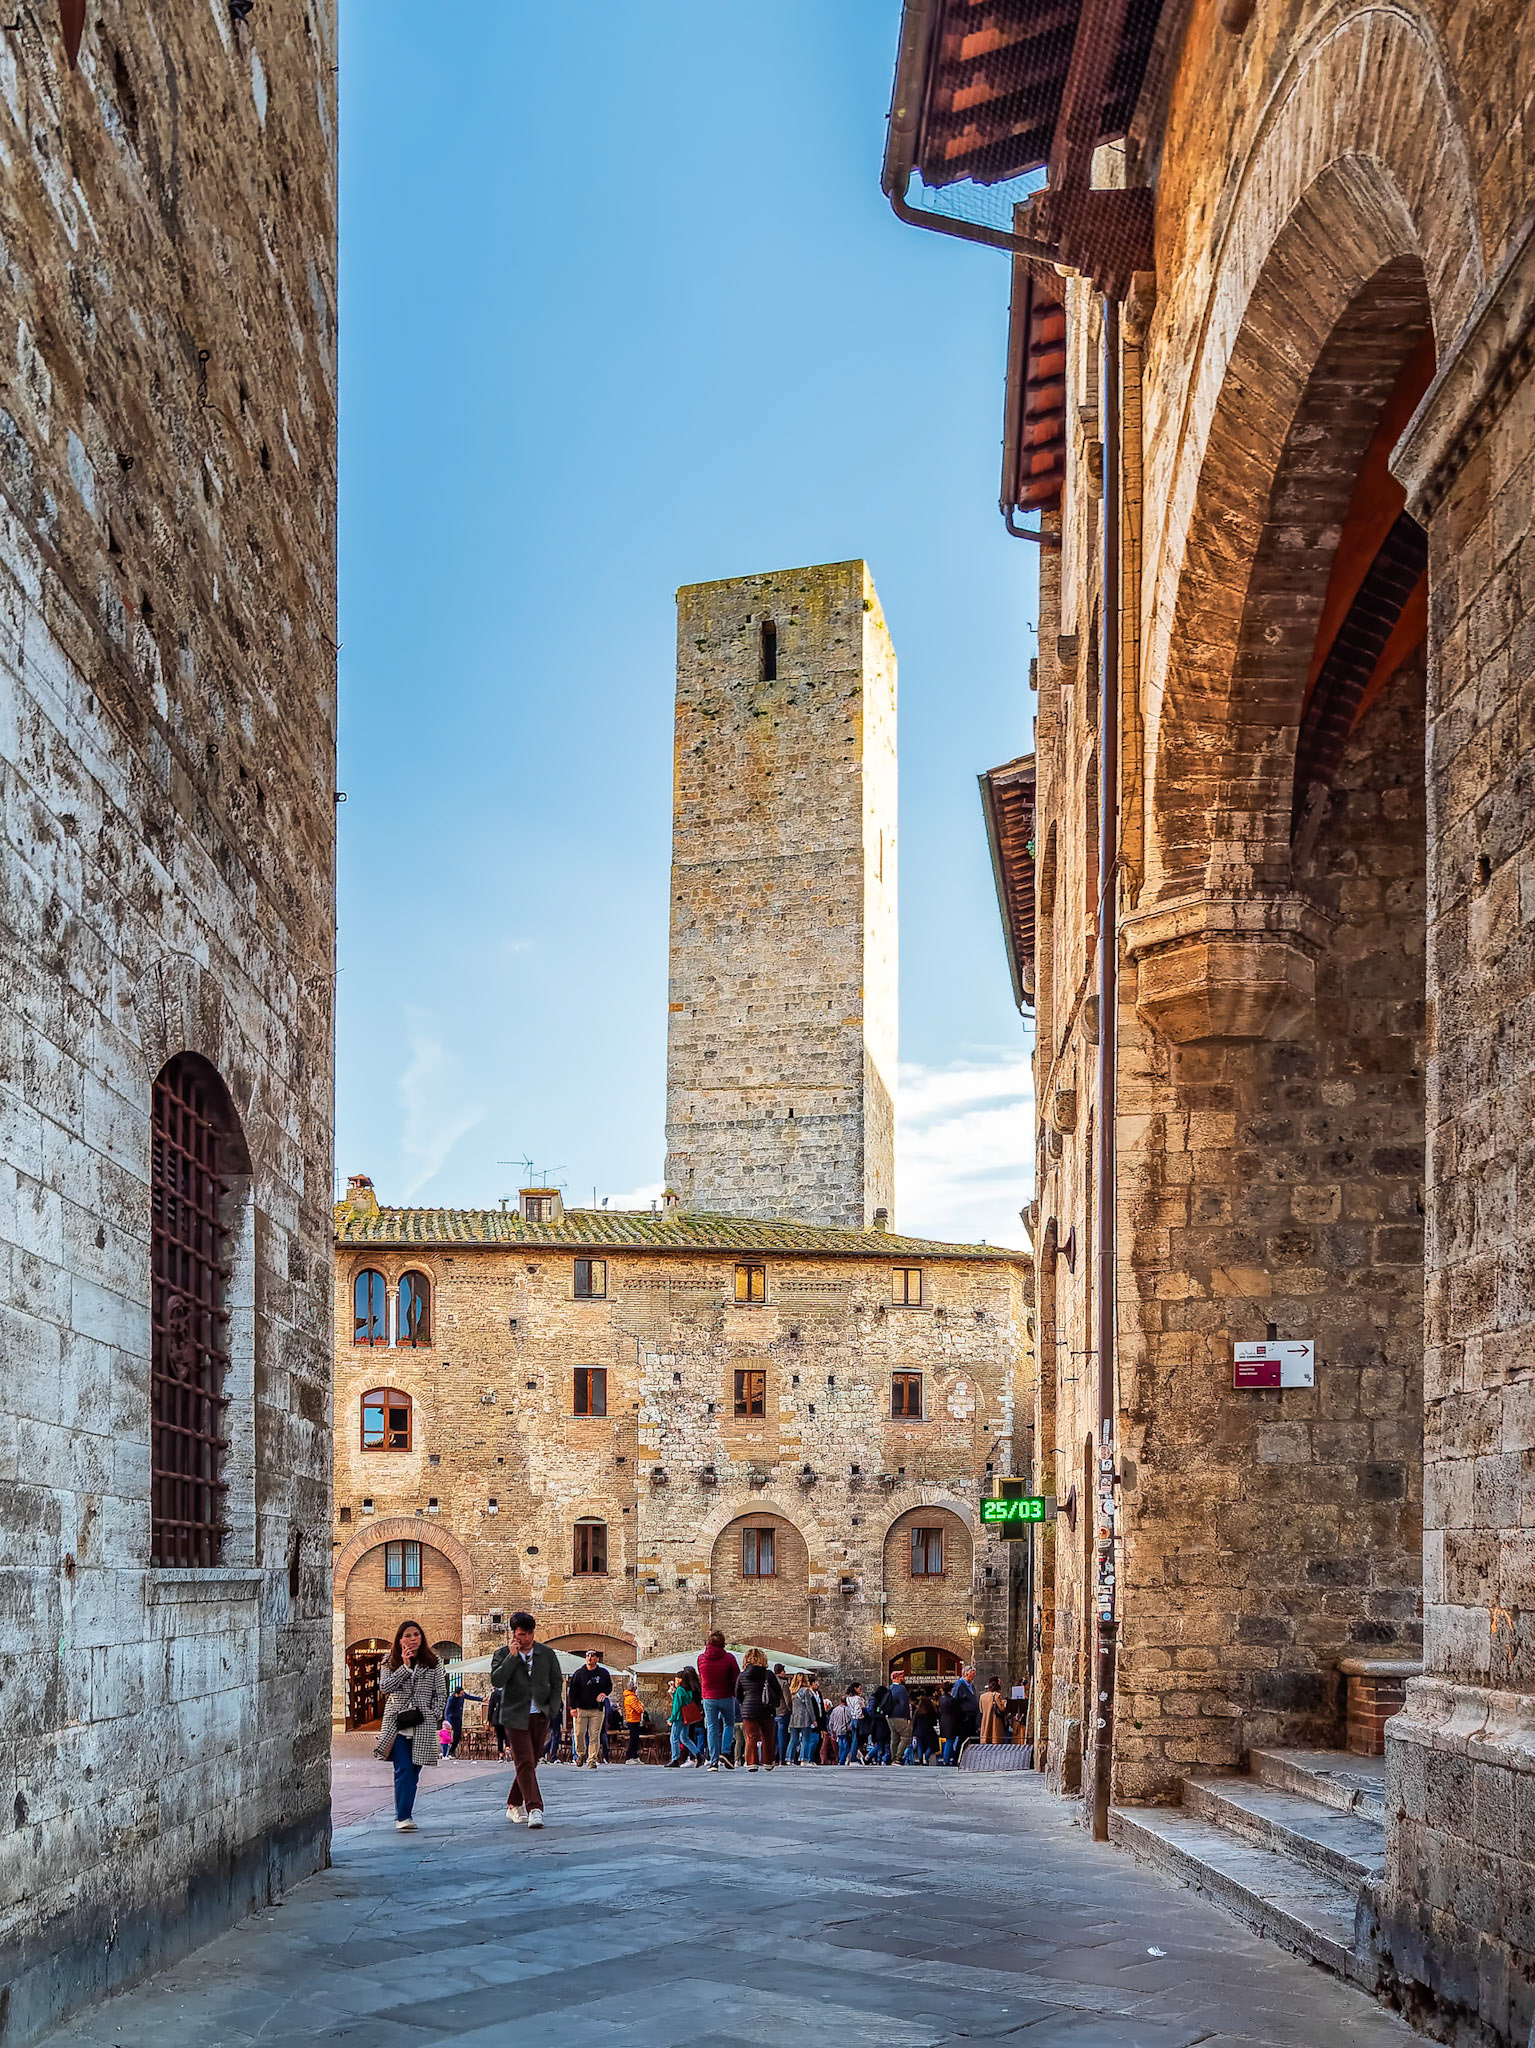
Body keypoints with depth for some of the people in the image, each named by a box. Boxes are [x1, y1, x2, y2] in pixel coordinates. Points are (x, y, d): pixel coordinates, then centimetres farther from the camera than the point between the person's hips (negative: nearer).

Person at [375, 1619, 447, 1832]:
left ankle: (404, 1814, 12)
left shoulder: (432, 1663, 10)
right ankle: (403, 1817, -15)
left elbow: (441, 1693, 11)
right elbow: (385, 1687, -6)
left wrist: (435, 1716, 0)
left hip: (423, 1724, 2)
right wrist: (405, 1667, -11)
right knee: (403, 1769, -13)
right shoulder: (390, 1662, 8)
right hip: (397, 1723, -2)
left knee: (414, 1771, 3)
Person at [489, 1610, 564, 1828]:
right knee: (525, 1763, -12)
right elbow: (496, 1680, -16)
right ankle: (534, 1809, -16)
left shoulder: (547, 1653, 5)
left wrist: (552, 1710, 2)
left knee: (531, 1763, 8)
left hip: (540, 1716, 3)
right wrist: (512, 1656, -19)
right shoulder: (503, 1654, -2)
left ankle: (514, 1806, 22)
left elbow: (557, 1682, 12)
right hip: (515, 1717, -3)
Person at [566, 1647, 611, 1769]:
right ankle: (580, 1754, 21)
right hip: (580, 1709, -1)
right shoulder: (579, 1674, 0)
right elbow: (572, 1691, 1)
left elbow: (609, 1686, 18)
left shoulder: (603, 1673, 5)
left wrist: (604, 1693, -5)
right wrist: (573, 1707, -7)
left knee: (595, 1735, -4)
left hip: (596, 1710, 1)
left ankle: (592, 1759, 2)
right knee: (579, 1733, -3)